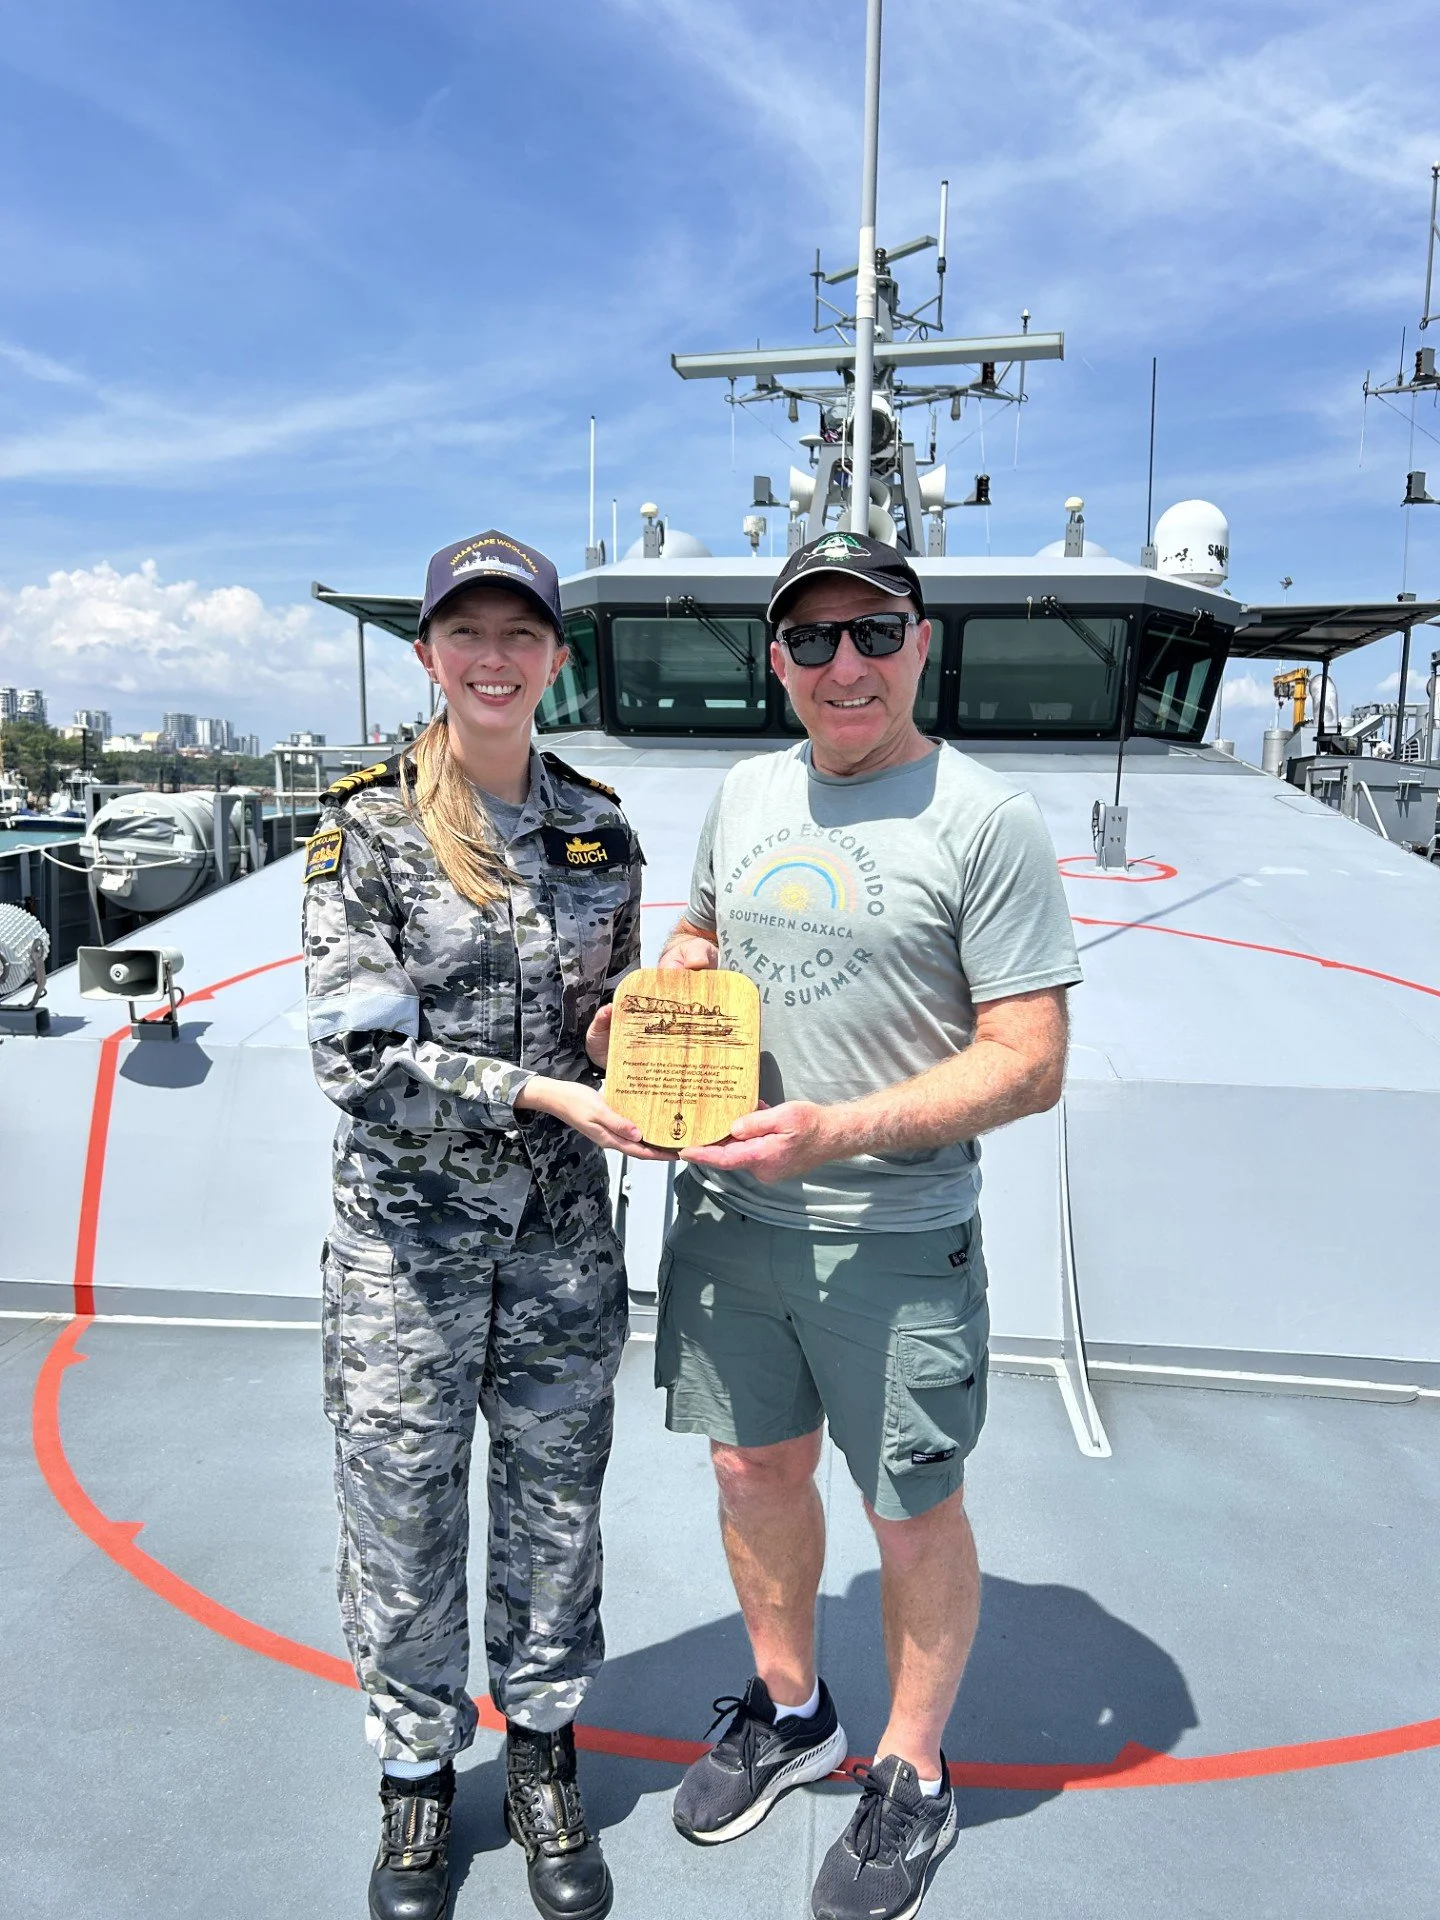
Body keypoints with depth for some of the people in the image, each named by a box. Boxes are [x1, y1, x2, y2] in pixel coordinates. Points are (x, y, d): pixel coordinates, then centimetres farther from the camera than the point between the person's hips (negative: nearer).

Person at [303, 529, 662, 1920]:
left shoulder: (599, 830, 2)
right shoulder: (367, 827, -9)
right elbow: (356, 1052, -16)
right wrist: (539, 1092, -22)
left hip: (562, 1233, 3)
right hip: (406, 1236, -3)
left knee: (555, 1509, 16)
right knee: (402, 1518, 13)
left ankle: (542, 1762, 42)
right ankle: (417, 1776, 41)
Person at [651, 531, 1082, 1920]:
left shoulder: (987, 819, -12)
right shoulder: (744, 794, 6)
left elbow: (1029, 1064, -15)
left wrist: (842, 1131, -25)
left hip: (896, 1237, -5)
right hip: (726, 1210, 6)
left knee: (913, 1511, 12)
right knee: (754, 1467, 20)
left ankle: (914, 1778, 39)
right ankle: (788, 1712, 48)